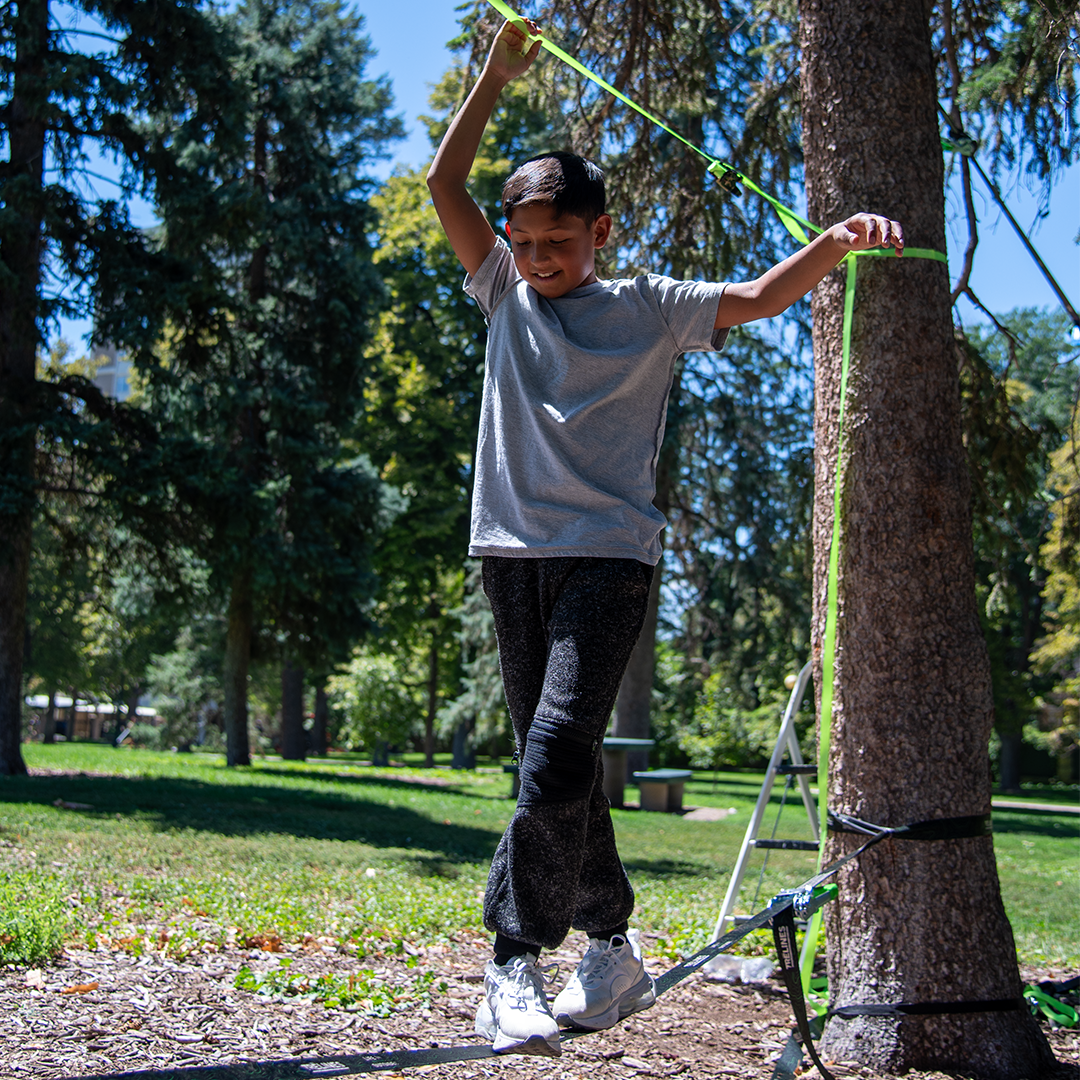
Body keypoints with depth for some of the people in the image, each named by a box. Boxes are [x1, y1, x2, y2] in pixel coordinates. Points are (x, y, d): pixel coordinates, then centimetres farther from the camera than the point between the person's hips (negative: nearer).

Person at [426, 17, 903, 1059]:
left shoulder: (649, 310, 4)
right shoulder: (504, 295, 12)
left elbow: (761, 296, -5)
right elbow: (444, 186, 8)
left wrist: (837, 239, -22)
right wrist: (495, 76, 3)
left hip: (609, 553, -4)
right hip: (512, 550, 5)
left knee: (559, 750, -19)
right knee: (552, 760, 7)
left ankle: (517, 960, -11)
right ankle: (611, 949, 19)